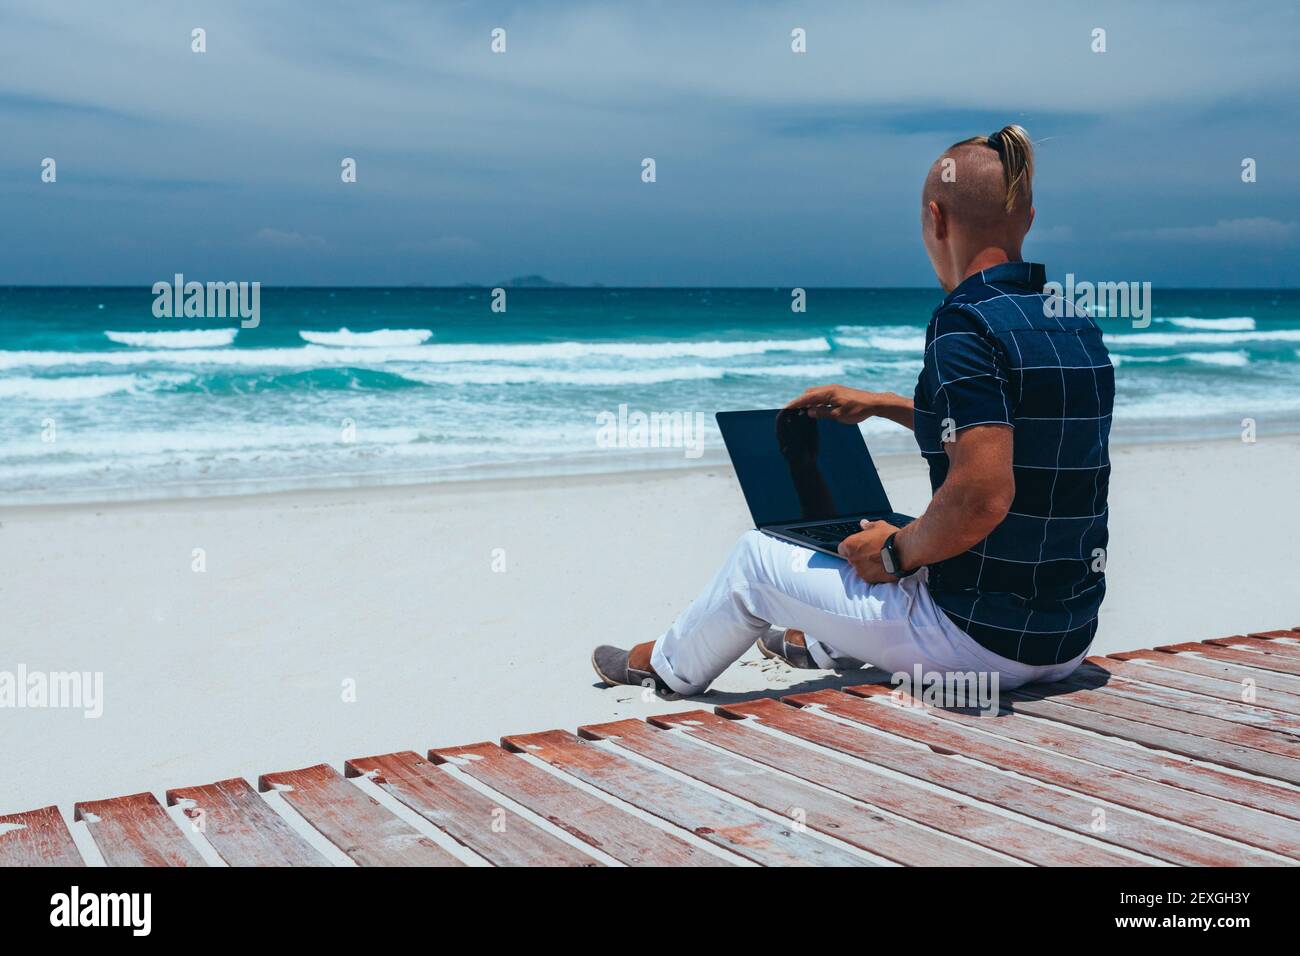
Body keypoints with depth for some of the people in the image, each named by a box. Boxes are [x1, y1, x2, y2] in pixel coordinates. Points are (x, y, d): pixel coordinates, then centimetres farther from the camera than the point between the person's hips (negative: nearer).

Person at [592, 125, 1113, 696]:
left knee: (759, 558, 13)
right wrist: (880, 404, 27)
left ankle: (672, 665, 40)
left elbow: (982, 497, -31)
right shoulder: (1076, 323, 7)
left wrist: (896, 553, -13)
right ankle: (825, 644, 62)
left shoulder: (967, 323, -20)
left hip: (984, 641, -8)